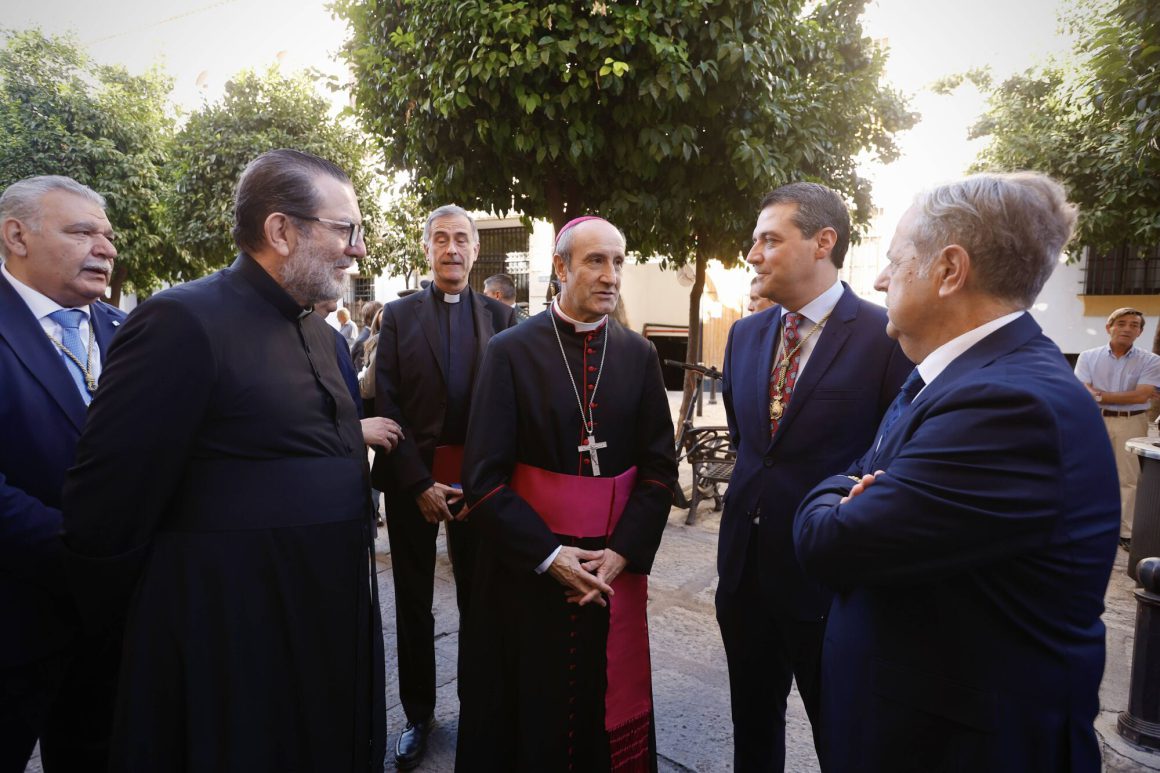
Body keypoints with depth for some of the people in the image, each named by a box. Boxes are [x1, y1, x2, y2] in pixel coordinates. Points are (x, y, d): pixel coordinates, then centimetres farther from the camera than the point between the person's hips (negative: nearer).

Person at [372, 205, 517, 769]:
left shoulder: (500, 317, 4)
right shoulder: (399, 315, 3)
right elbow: (386, 406, -2)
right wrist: (419, 484, -9)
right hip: (411, 479, 1)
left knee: (478, 596, 9)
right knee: (413, 600, 12)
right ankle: (418, 713, 29)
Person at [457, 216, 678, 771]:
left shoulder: (639, 355, 2)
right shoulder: (510, 351, -7)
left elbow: (660, 468, 1)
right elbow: (484, 477, -9)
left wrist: (623, 552, -10)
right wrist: (549, 556, -14)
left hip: (617, 565, 2)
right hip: (528, 567, -2)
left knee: (607, 706, 14)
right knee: (527, 712, 13)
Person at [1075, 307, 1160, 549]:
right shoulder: (1088, 357, 1)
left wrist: (1100, 395, -10)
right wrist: (1128, 395, -15)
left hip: (1132, 423, 0)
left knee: (1129, 478, 4)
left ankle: (1126, 532, 12)